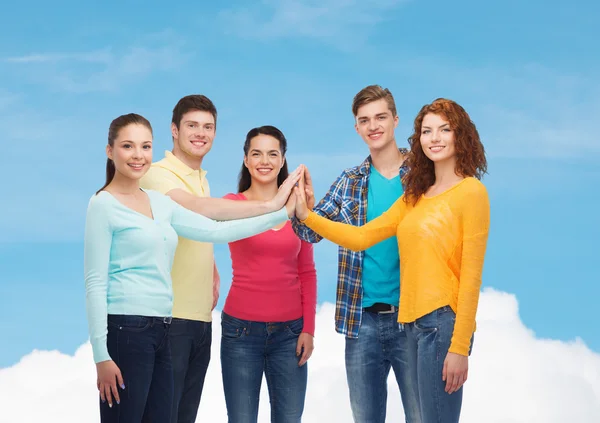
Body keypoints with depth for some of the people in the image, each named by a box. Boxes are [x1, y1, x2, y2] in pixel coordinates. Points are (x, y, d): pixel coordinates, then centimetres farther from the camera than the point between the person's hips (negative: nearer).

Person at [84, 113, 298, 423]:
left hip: (160, 330, 7)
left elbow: (215, 231, 13)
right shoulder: (103, 205, -5)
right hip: (125, 329, -7)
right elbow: (95, 283, -10)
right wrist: (101, 355, -15)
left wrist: (283, 214, 9)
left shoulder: (159, 203, 15)